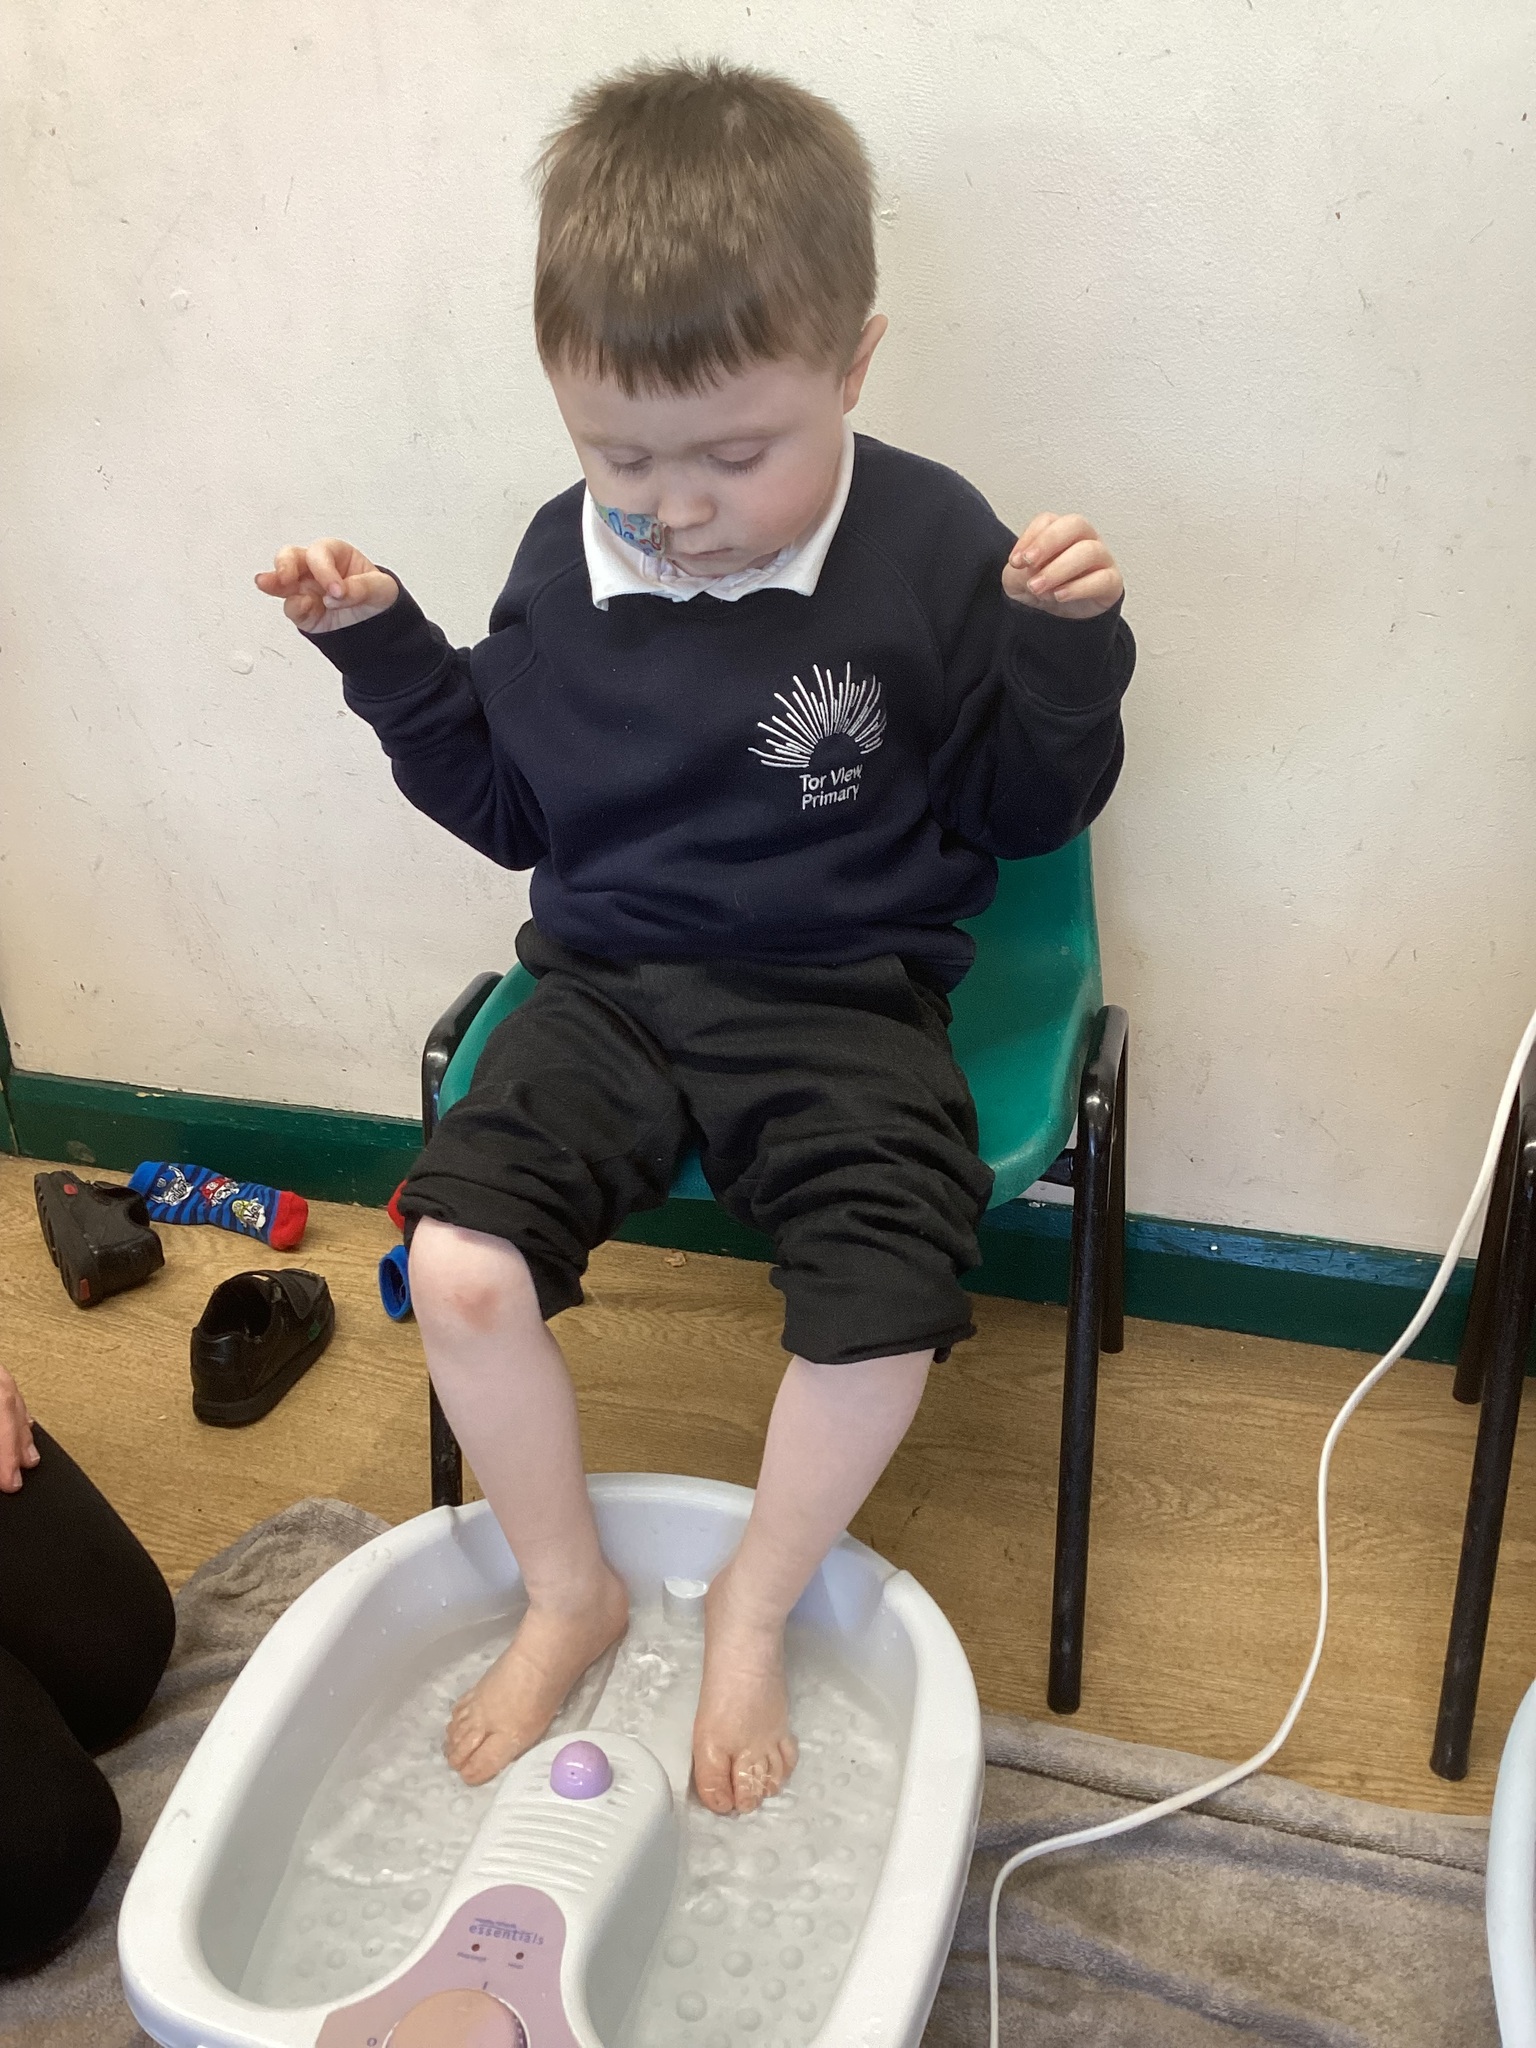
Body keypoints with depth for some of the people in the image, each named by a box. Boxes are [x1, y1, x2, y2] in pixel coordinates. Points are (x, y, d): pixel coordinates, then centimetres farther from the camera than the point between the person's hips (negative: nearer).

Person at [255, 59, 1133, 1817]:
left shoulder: (934, 550, -7)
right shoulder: (566, 562, 2)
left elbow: (1031, 809, 0)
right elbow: (505, 800, 13)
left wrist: (1067, 644, -17)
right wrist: (383, 651, 2)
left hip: (842, 1006, -2)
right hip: (609, 987, 3)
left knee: (888, 1307, -24)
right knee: (459, 1260, -18)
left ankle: (754, 1610, 9)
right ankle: (568, 1592, 10)